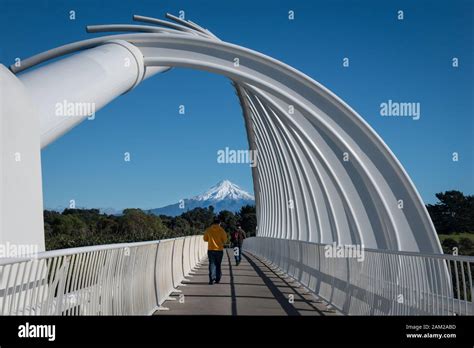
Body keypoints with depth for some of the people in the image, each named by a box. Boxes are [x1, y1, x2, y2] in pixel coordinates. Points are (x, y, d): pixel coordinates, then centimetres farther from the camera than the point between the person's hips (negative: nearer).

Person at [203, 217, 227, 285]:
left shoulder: (208, 230, -1)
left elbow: (205, 239, 8)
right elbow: (224, 240, -2)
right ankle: (217, 279, 15)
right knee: (218, 265, 12)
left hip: (211, 250, 0)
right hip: (219, 250, 0)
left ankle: (212, 279, -12)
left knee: (212, 264, 1)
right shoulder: (222, 230, -5)